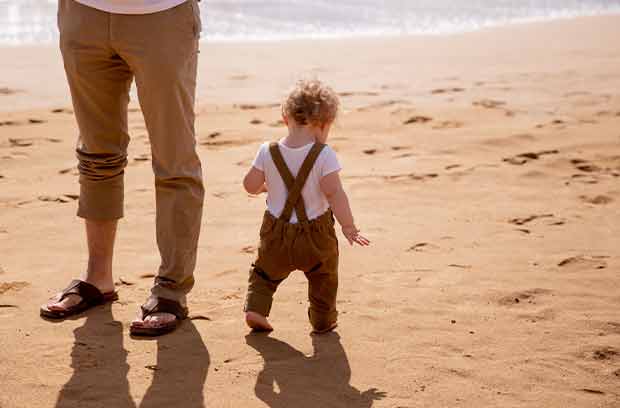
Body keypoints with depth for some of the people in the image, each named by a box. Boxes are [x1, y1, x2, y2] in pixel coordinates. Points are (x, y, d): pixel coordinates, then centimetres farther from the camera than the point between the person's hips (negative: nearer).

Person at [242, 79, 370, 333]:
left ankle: (255, 308, 12)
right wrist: (348, 227, -13)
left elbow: (250, 185, -1)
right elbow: (334, 193, -22)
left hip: (276, 232, 2)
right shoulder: (324, 155, -18)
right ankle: (323, 320, 31)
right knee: (324, 277, 22)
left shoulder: (268, 152, -8)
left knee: (265, 271, 26)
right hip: (315, 234, -2)